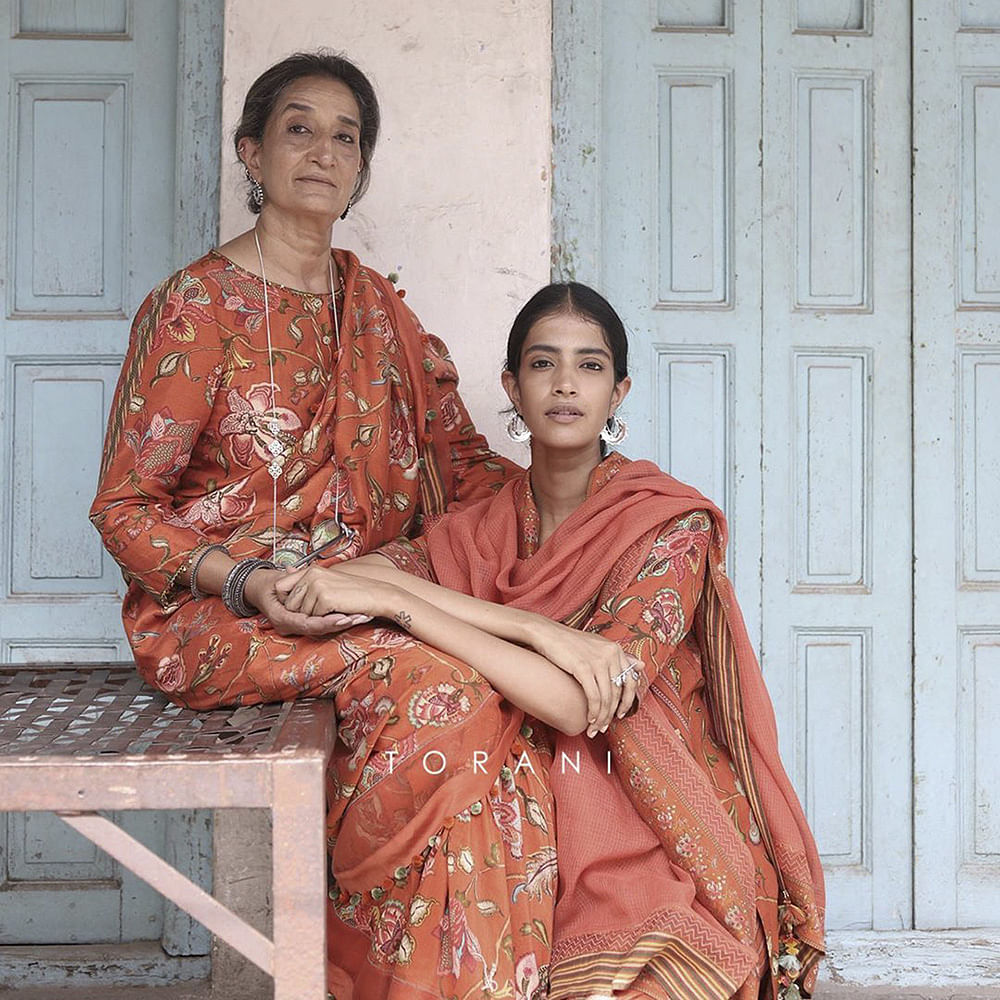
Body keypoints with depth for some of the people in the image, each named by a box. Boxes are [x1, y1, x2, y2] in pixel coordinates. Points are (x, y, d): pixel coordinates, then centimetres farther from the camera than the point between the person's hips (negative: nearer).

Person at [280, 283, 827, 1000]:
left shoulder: (671, 524, -9)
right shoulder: (482, 530, 6)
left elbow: (579, 704, -21)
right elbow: (343, 574, -12)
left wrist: (396, 602, -25)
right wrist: (540, 630, -22)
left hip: (658, 860, -3)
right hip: (541, 854, 3)